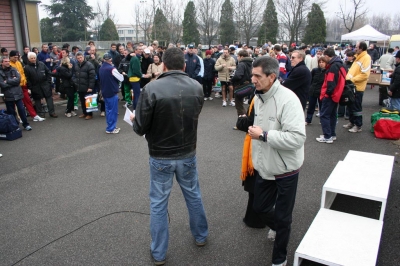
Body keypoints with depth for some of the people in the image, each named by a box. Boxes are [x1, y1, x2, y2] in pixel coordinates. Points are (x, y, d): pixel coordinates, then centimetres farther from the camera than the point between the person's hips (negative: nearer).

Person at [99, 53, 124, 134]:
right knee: (113, 110, 0)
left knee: (108, 110, 14)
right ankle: (110, 128, 4)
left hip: (105, 92, 8)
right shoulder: (111, 69, -18)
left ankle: (111, 126, 22)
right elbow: (121, 79, -12)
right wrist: (121, 74, 8)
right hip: (112, 92, -8)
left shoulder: (101, 68, 8)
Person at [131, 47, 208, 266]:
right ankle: (201, 236, 43)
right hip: (187, 154, 3)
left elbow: (140, 128, -14)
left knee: (158, 203, 12)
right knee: (193, 195, 23)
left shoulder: (152, 89, -20)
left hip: (160, 156, -3)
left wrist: (134, 120, 8)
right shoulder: (197, 87, -8)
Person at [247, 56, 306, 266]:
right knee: (259, 207, 22)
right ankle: (276, 227, 55)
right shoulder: (258, 97, 1)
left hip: (285, 170, -7)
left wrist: (263, 135, -30)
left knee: (282, 217, 11)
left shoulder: (288, 99, -25)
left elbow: (297, 138, -32)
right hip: (263, 167, 7)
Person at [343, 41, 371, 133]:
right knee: (350, 105, 16)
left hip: (357, 87, -9)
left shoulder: (366, 58, -14)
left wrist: (352, 79, -20)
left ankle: (358, 126, 9)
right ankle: (352, 122, 29)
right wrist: (348, 78, 9)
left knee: (356, 107, -1)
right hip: (352, 86, 9)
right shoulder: (358, 57, 15)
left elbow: (364, 74, -22)